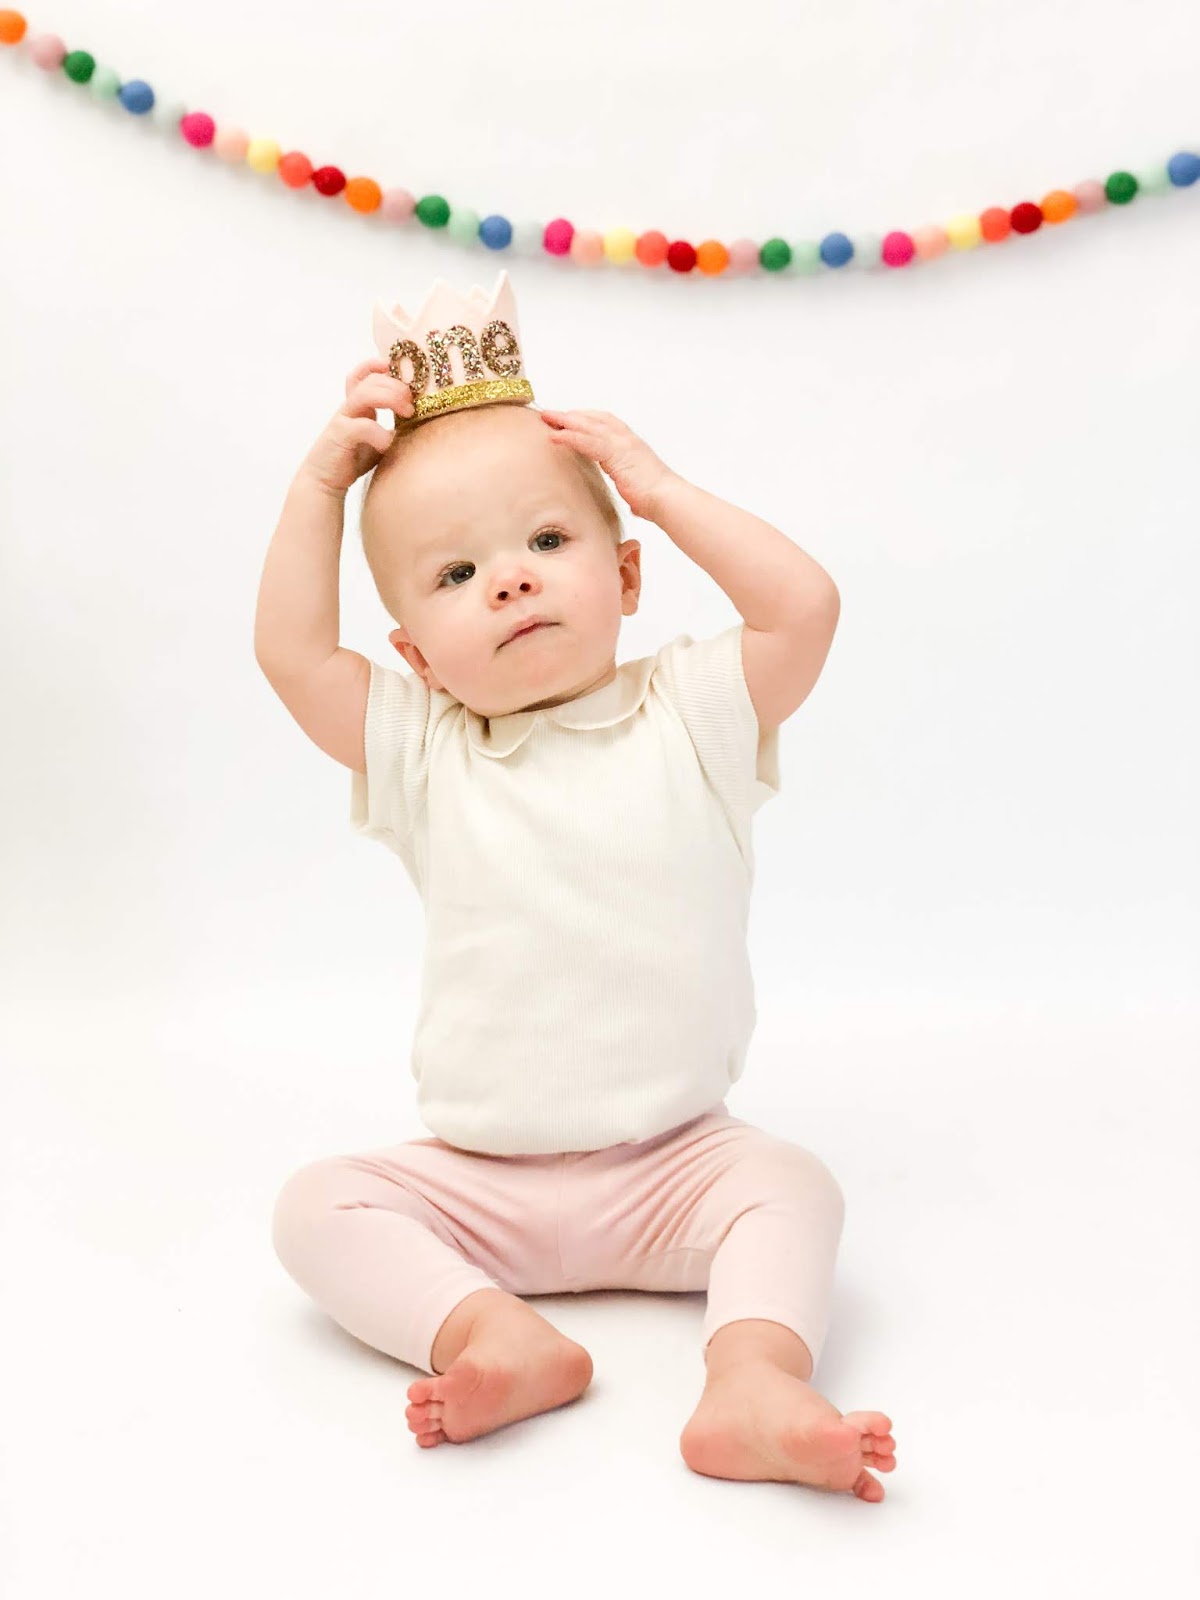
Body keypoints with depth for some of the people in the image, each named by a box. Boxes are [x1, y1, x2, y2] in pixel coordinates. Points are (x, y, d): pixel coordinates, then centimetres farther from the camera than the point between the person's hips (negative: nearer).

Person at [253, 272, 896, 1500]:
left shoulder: (686, 716, -3)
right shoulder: (419, 751, 0)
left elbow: (804, 608, -16)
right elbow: (290, 652, -9)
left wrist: (659, 489, -10)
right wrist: (322, 482, -8)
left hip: (673, 1165, -1)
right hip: (477, 1183, 2)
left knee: (791, 1184, -26)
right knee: (316, 1204, -17)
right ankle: (496, 1332, -32)